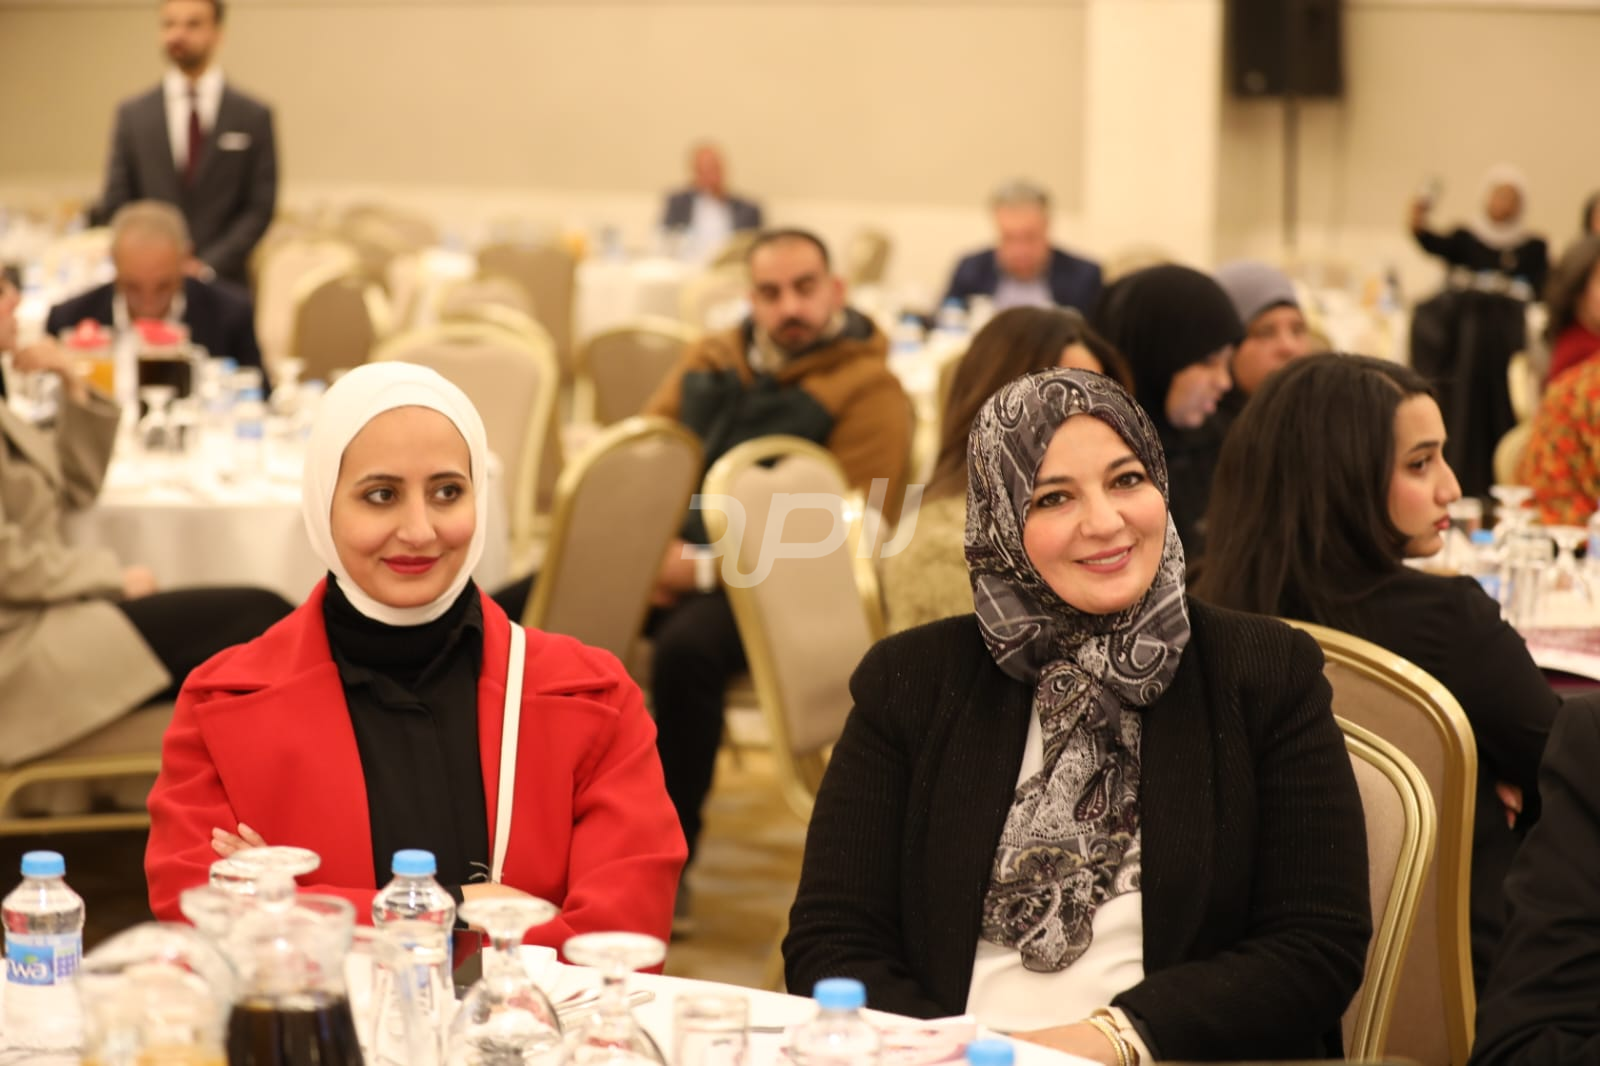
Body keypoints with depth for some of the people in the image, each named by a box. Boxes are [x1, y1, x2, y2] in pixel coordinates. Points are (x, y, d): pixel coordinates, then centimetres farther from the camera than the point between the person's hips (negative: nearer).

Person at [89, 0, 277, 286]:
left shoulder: (254, 117, 6)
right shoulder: (131, 115, 11)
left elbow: (260, 208, 2)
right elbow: (116, 206, 9)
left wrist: (208, 266, -9)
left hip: (223, 282, -1)